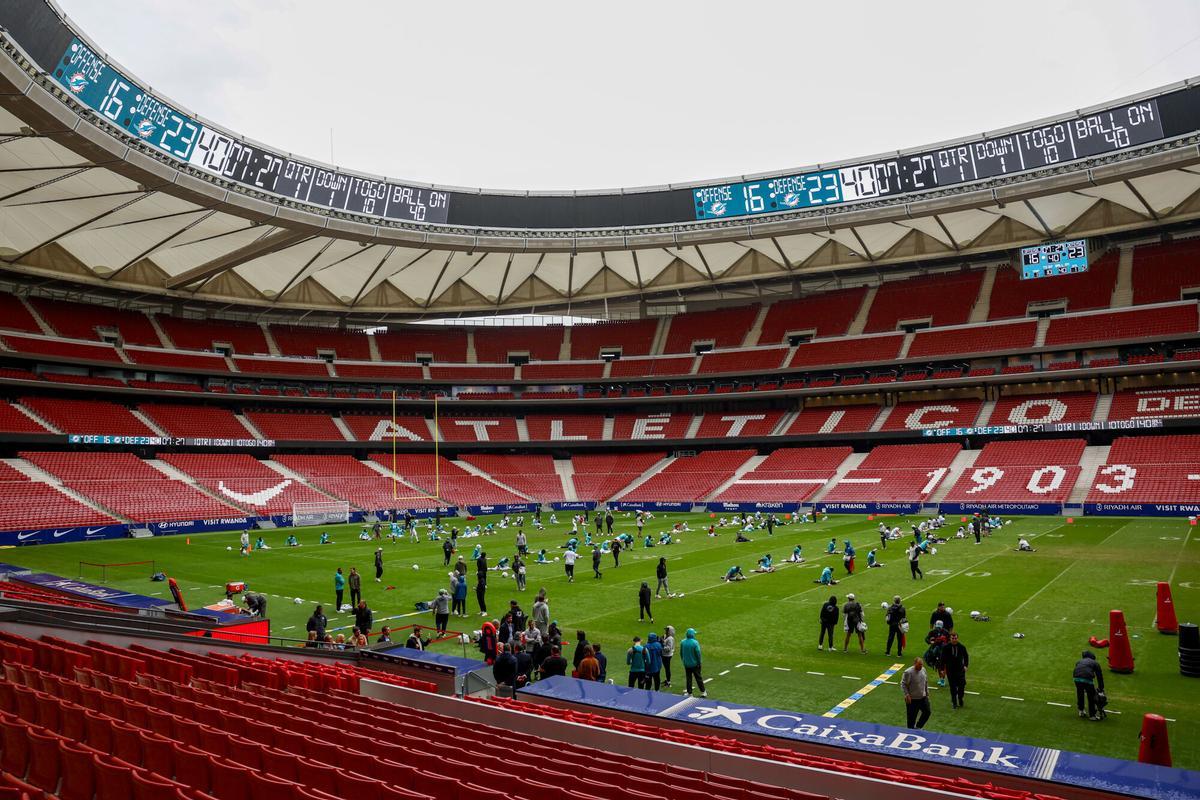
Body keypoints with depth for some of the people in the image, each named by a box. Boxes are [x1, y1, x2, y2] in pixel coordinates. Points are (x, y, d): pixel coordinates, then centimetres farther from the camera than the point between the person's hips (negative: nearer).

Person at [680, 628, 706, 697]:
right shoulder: (695, 642, -19)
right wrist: (699, 663, -4)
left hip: (686, 664, 3)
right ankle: (703, 692, 19)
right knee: (698, 678, 11)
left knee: (689, 678, 13)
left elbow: (681, 653, 4)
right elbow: (698, 653, -16)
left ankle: (689, 693, 16)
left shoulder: (683, 642, -6)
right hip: (695, 664, -3)